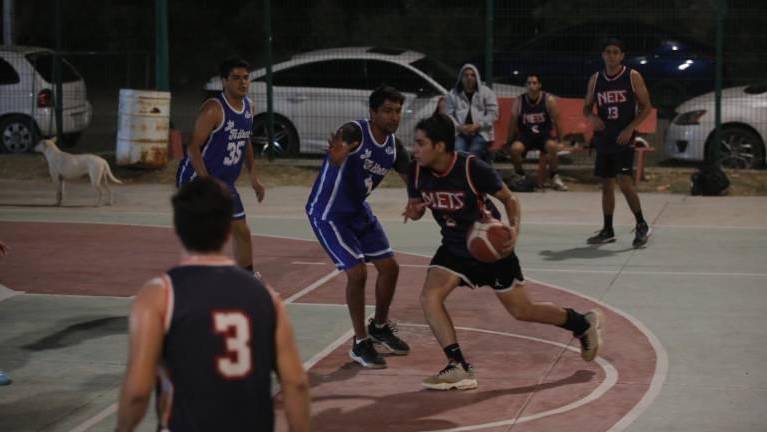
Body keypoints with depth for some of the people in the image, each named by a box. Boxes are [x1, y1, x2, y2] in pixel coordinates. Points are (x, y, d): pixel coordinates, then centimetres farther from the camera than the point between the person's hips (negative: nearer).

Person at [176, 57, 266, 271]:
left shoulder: (248, 106, 5)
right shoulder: (214, 109, -20)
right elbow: (194, 146, -22)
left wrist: (253, 177, 15)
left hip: (224, 182, 9)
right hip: (197, 178, -8)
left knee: (242, 232, 16)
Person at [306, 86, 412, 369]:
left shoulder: (394, 146, -4)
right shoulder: (354, 132, -28)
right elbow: (336, 158, -49)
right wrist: (337, 154, -75)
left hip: (358, 211, 8)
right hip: (328, 214, -8)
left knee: (389, 267, 9)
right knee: (357, 272, -17)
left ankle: (380, 327, 32)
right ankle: (360, 343, -2)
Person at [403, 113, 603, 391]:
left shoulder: (472, 168, -27)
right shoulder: (417, 171, -13)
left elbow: (509, 198, -14)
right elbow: (417, 208, 4)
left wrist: (514, 228, -31)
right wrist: (413, 211, -21)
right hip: (454, 248, 5)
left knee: (522, 311, 6)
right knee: (429, 297, -17)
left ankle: (584, 324, 32)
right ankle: (459, 369, -13)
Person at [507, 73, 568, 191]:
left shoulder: (549, 100, -11)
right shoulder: (519, 102, -9)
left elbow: (556, 121, -3)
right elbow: (513, 124, -1)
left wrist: (556, 138, -3)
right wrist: (509, 141, 0)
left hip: (544, 134, -1)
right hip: (525, 135, 1)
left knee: (552, 146, -33)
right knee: (515, 148, -29)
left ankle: (554, 176, -10)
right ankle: (519, 175, 0)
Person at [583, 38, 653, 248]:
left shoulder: (633, 77, -4)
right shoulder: (595, 79, 8)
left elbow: (646, 107, -3)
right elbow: (587, 107, 16)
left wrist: (630, 128, -14)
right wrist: (592, 117, -8)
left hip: (624, 138, -5)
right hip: (603, 137, 5)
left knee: (624, 182, -15)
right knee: (606, 184, 9)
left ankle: (642, 225, -3)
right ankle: (607, 230, 18)